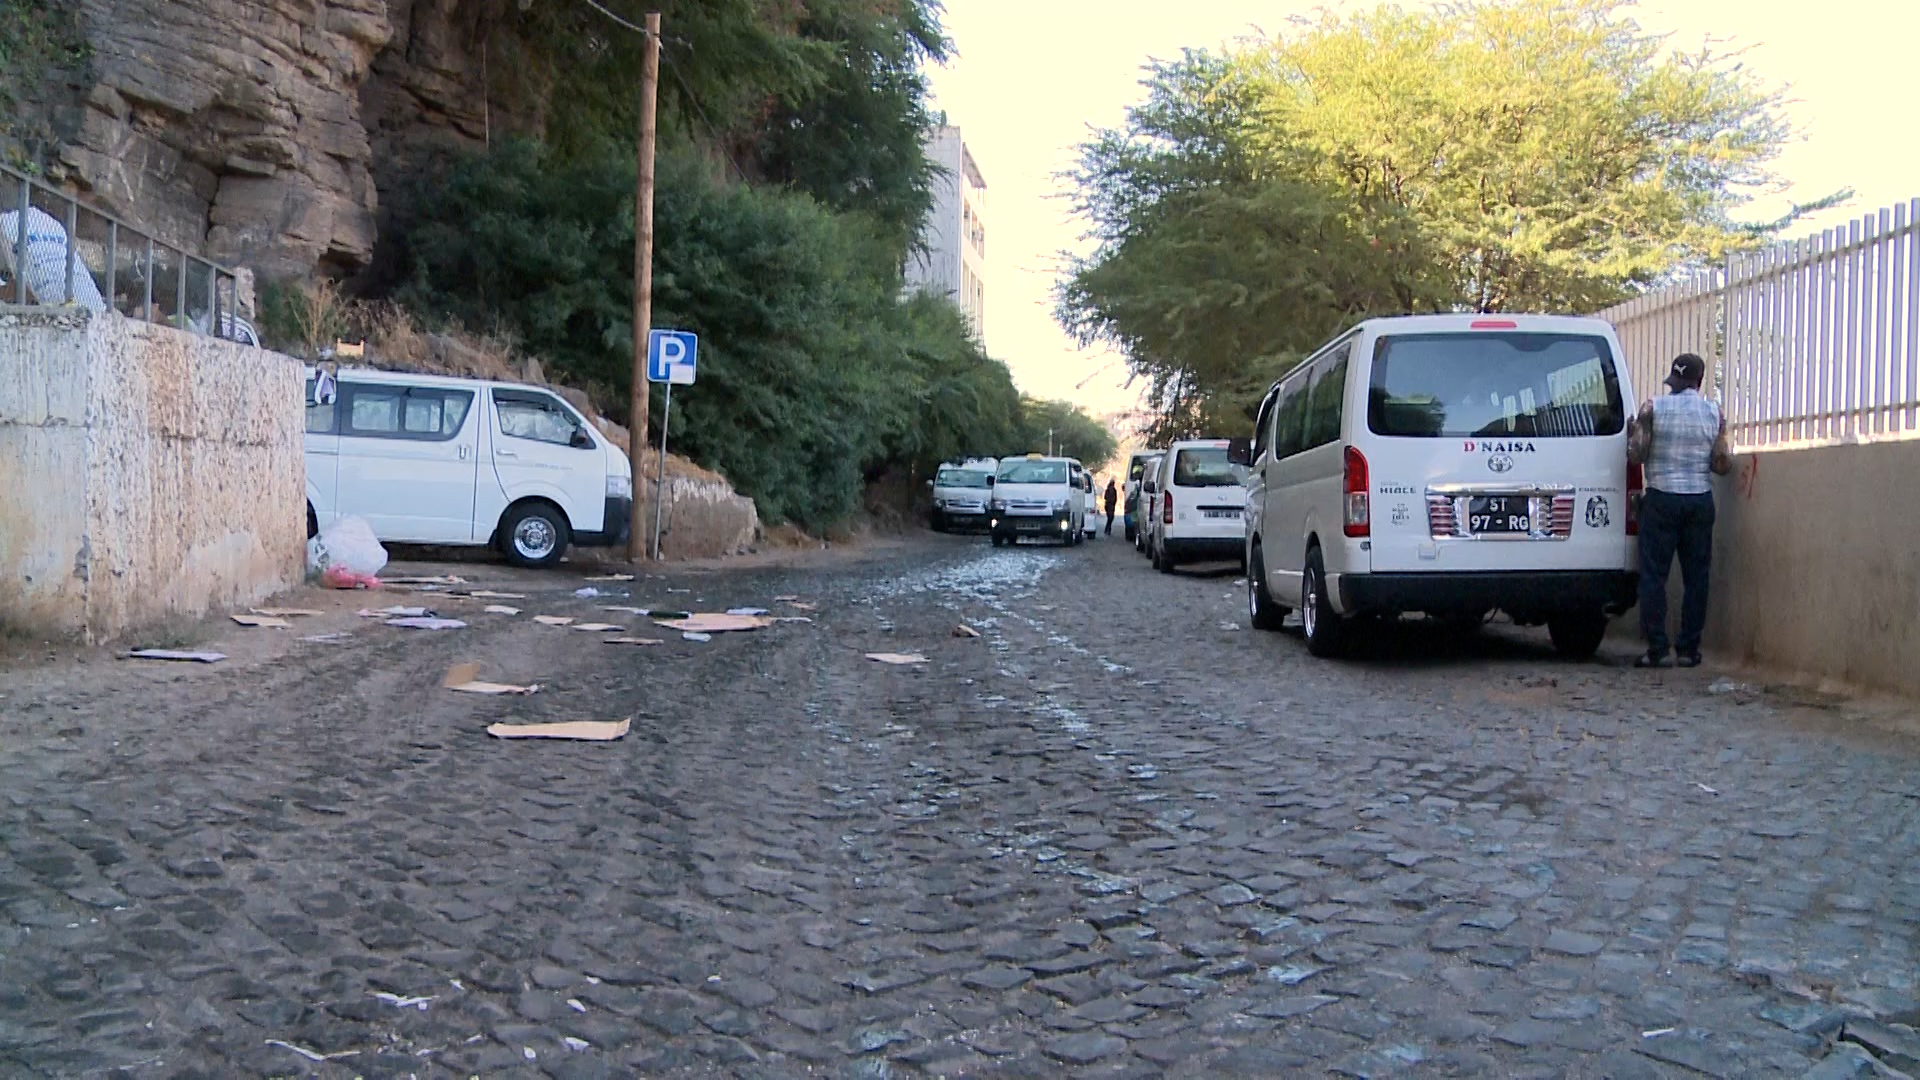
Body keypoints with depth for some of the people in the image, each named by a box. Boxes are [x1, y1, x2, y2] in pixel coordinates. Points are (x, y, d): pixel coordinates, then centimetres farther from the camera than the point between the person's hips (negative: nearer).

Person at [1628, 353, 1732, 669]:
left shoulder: (1653, 407, -5)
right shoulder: (1714, 413, 3)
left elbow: (1636, 455, -7)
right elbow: (1722, 464, 1)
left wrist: (1632, 433, 13)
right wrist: (1729, 453, 23)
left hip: (1662, 499, -2)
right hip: (1700, 501, 3)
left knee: (1654, 574, 0)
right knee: (1696, 576, 7)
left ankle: (1656, 649, -3)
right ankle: (1688, 649, 8)